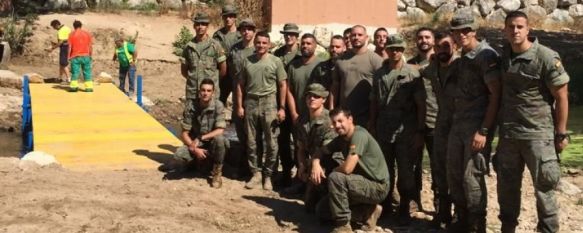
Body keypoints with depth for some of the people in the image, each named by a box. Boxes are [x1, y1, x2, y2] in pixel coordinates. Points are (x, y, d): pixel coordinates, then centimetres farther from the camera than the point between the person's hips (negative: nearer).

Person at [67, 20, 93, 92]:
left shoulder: (71, 34, 1)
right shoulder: (87, 33, 5)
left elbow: (70, 46, -2)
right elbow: (90, 46, 4)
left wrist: (69, 56, 4)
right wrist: (90, 55, 12)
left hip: (75, 57, -1)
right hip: (85, 56, 1)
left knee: (75, 72, 2)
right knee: (87, 72, 4)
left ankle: (73, 86, -3)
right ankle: (89, 87, 1)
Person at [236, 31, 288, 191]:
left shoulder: (276, 61, -1)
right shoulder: (247, 61, 7)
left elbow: (283, 85, -1)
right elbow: (241, 84, 10)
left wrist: (282, 108, -6)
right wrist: (239, 105, 3)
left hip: (269, 103, -2)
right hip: (250, 102, 3)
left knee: (271, 143, 0)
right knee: (251, 142, 8)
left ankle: (268, 175, 13)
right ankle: (255, 173, 20)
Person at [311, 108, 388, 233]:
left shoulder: (359, 135, -23)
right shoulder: (341, 138, 4)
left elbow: (347, 168, -32)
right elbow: (321, 151, 12)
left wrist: (331, 171, -9)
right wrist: (316, 164, -12)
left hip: (378, 187, -9)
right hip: (364, 184, 9)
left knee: (335, 178, -29)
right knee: (322, 208, 5)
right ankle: (368, 212, 9)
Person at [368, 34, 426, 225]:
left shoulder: (412, 73, -2)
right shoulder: (379, 74, 9)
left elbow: (420, 104, -4)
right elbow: (374, 103, 12)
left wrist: (419, 131, -10)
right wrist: (372, 127, 7)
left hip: (406, 132, -3)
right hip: (383, 131, 3)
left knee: (405, 172, 2)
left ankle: (404, 209, 15)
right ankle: (385, 205, 27)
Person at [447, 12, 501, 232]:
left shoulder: (486, 55, -10)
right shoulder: (461, 59, 14)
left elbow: (495, 95, -14)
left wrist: (484, 130, -19)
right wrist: (453, 123, 9)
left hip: (476, 126, -8)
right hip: (457, 125, 8)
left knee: (472, 177, -4)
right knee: (454, 175, 11)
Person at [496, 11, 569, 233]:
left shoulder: (546, 57, -12)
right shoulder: (503, 56, 4)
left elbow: (561, 96, -8)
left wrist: (561, 133, -8)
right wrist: (498, 126, 11)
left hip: (538, 134, -5)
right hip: (508, 134, 5)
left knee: (544, 187, 3)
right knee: (507, 185, 14)